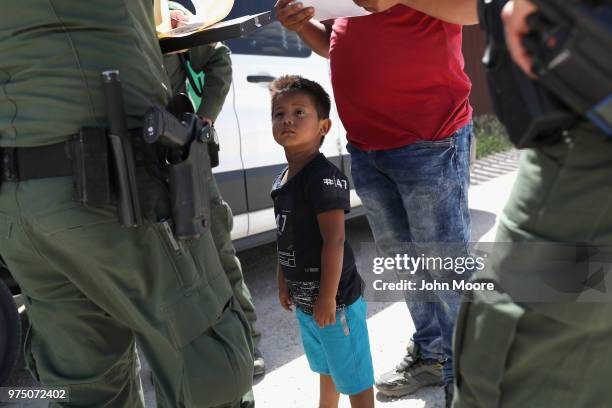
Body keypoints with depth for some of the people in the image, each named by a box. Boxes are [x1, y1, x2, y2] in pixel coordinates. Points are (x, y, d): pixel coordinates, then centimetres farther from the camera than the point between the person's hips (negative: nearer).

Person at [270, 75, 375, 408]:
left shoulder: (324, 177, -22)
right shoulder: (282, 181, 5)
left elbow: (334, 240, -24)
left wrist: (328, 298, -23)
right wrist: (284, 282, 17)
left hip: (334, 298, -9)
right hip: (304, 298, 9)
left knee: (354, 376, 10)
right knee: (326, 368, 29)